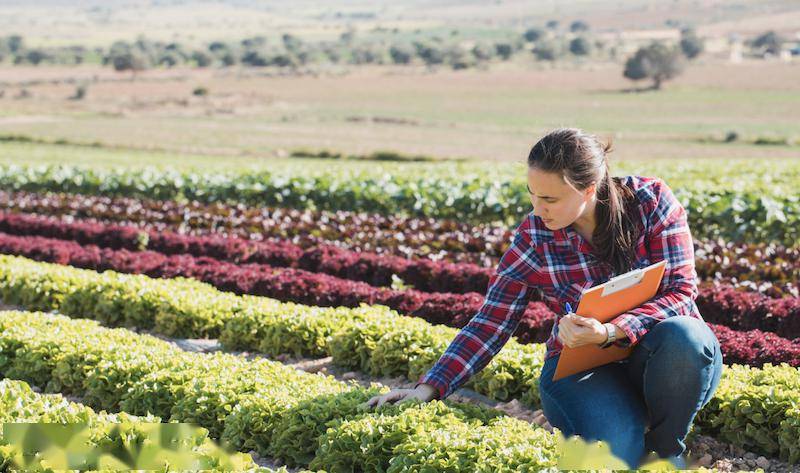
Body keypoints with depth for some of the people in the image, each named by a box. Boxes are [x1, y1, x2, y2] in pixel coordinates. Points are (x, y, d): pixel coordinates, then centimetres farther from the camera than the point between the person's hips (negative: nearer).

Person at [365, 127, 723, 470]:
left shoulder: (651, 200, -11)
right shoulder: (533, 237, -7)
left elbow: (680, 291, -16)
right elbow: (491, 322, -5)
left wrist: (609, 332, -33)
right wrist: (428, 389, -16)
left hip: (658, 354, 1)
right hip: (584, 368, -1)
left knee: (683, 335, -36)